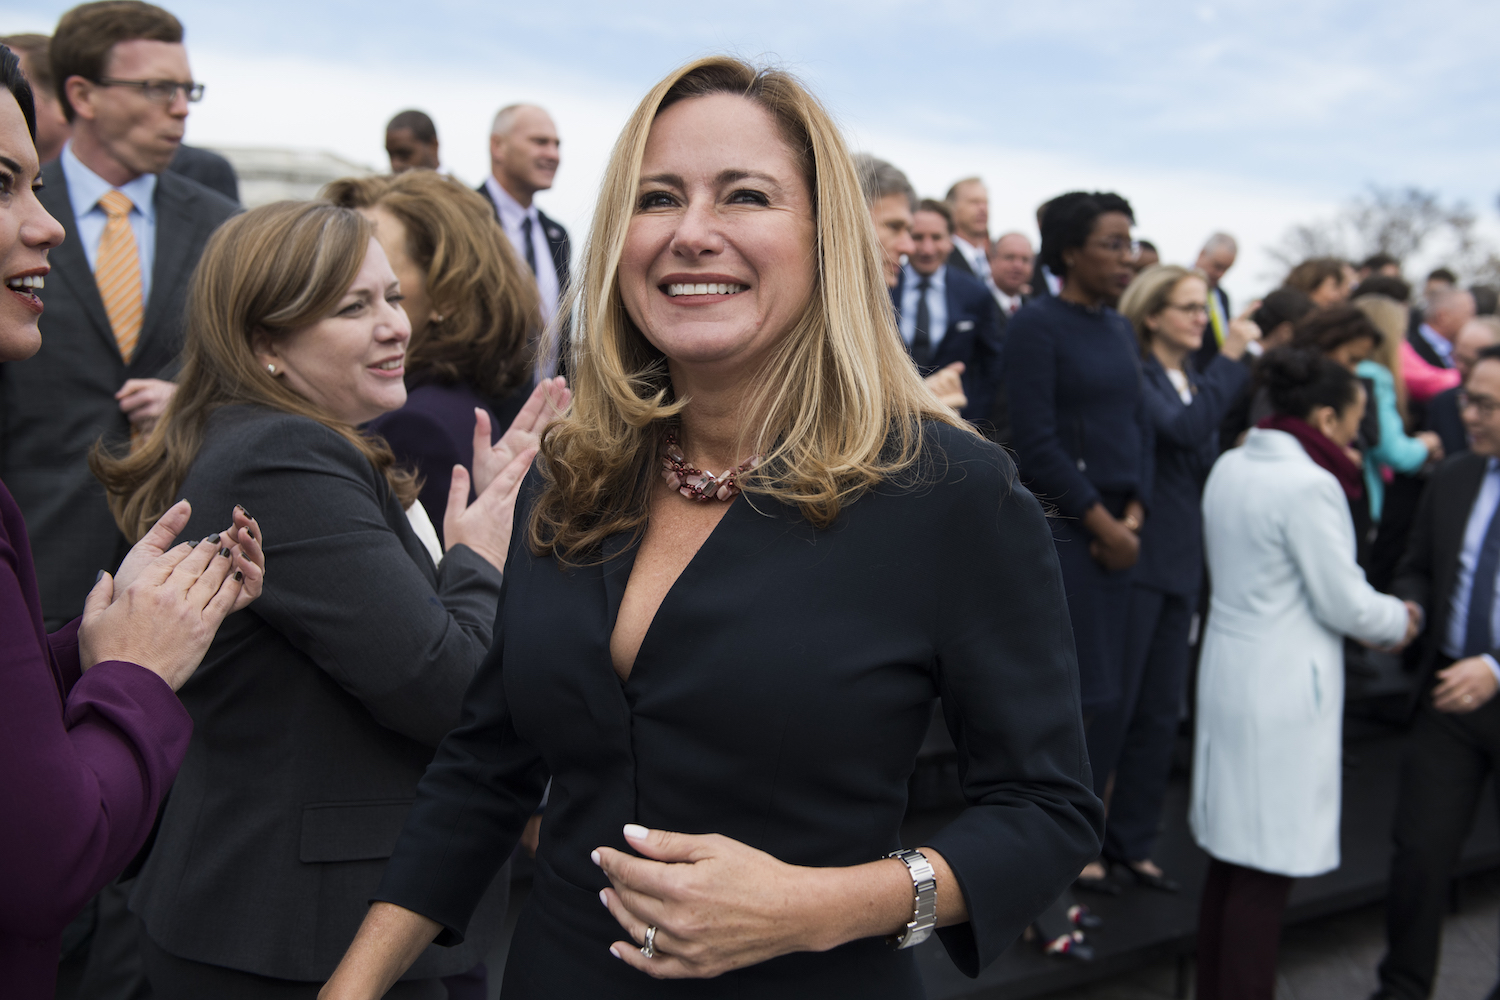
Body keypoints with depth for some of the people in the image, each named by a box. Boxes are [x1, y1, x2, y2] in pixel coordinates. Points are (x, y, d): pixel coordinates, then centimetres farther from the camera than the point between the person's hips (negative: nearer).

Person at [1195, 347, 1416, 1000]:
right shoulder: (1309, 485, -17)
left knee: (1229, 858, 17)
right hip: (1283, 684, -9)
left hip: (1230, 667, 9)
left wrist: (1378, 613, 15)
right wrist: (1398, 622, 8)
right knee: (1268, 871, 0)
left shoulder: (1230, 467, 9)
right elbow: (1342, 602, -13)